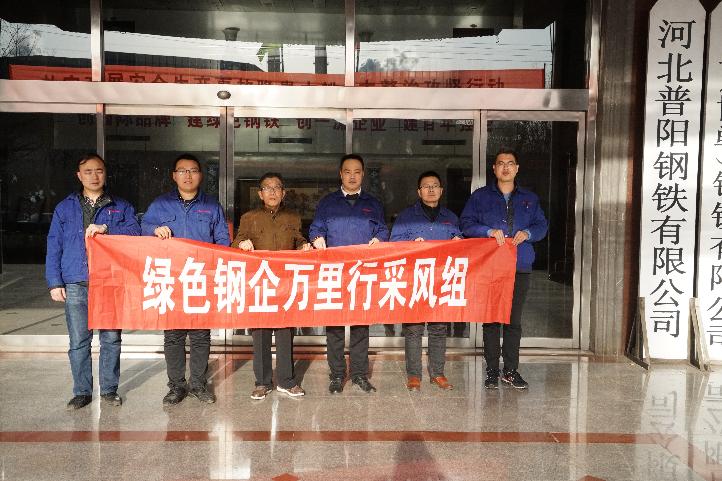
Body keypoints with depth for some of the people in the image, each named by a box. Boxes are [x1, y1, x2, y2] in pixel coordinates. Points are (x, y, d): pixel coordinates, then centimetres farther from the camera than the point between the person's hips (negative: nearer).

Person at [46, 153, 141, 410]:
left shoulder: (121, 207, 11)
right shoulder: (65, 208, 12)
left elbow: (135, 231, -5)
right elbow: (54, 247, 8)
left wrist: (106, 229, -19)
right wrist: (54, 282, 1)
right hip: (76, 285, 1)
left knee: (111, 339, 5)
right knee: (78, 342, 4)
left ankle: (109, 389, 18)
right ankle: (82, 391, 17)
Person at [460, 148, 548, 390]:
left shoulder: (530, 198, 15)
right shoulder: (480, 196, 7)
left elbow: (542, 225, 14)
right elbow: (466, 224, 1)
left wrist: (528, 233, -7)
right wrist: (489, 231, -14)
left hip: (520, 267, 2)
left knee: (514, 320, 6)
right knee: (491, 319, 1)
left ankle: (511, 370, 15)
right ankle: (492, 371, 10)